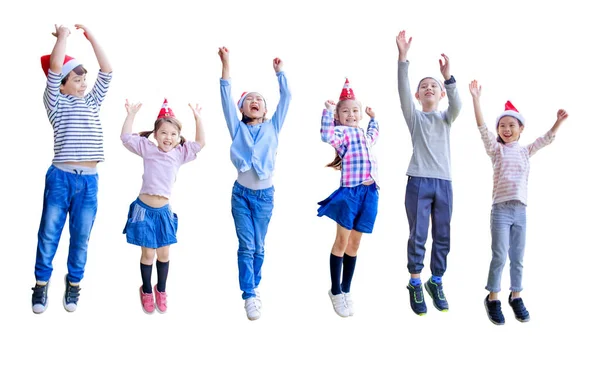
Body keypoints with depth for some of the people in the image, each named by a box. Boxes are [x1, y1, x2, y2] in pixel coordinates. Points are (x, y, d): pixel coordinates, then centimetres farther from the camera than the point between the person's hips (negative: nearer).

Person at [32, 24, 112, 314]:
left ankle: (73, 286, 20)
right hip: (60, 177, -3)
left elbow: (107, 71, 9)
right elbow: (54, 67, -9)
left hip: (89, 181, 3)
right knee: (49, 234, 2)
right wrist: (63, 36, 2)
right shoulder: (56, 102, 4)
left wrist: (91, 37, 7)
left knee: (80, 238, 8)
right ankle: (41, 286, 14)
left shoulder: (92, 102, 16)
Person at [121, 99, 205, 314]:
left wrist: (198, 118, -2)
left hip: (164, 210, 3)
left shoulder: (180, 154, 5)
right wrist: (131, 115, -6)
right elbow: (126, 137, -3)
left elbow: (200, 143, 3)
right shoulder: (148, 149, 0)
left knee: (164, 253, 10)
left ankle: (161, 290, 29)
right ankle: (146, 290, 23)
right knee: (148, 254, 3)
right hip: (145, 209, -3)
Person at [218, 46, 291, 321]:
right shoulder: (238, 128, 3)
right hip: (241, 193, -1)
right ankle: (249, 295, -2)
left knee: (258, 247, 9)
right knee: (246, 246, -4)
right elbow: (226, 98, -5)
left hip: (265, 195, 1)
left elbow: (286, 97, 2)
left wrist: (279, 71, 1)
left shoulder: (272, 127, 7)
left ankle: (254, 287, 25)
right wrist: (226, 65, -12)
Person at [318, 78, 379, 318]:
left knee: (354, 244, 11)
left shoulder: (365, 135, 21)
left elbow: (375, 133, 46)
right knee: (342, 241, -2)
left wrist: (373, 117, 41)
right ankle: (335, 291, 9)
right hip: (350, 191, -6)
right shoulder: (341, 132, -2)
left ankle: (346, 290, 19)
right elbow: (327, 135, -26)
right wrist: (327, 109, -19)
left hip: (369, 191, 6)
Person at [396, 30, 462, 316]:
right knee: (418, 235, -2)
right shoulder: (414, 116, 7)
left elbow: (457, 105, -10)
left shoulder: (446, 118, 12)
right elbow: (403, 92, -9)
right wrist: (402, 58, -21)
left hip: (444, 183, 3)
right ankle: (415, 284, 8)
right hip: (419, 181, -2)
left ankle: (436, 282, 19)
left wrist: (448, 77, -26)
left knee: (442, 236, 6)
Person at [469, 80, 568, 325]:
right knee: (499, 256, -5)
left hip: (521, 210, 4)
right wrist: (476, 99, -17)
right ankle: (492, 298, 6)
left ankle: (516, 297, 21)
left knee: (517, 257, 9)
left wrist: (558, 122, -3)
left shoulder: (525, 151, 13)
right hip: (501, 209, -3)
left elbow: (546, 139, 11)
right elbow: (482, 128, -9)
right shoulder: (495, 149, 2)